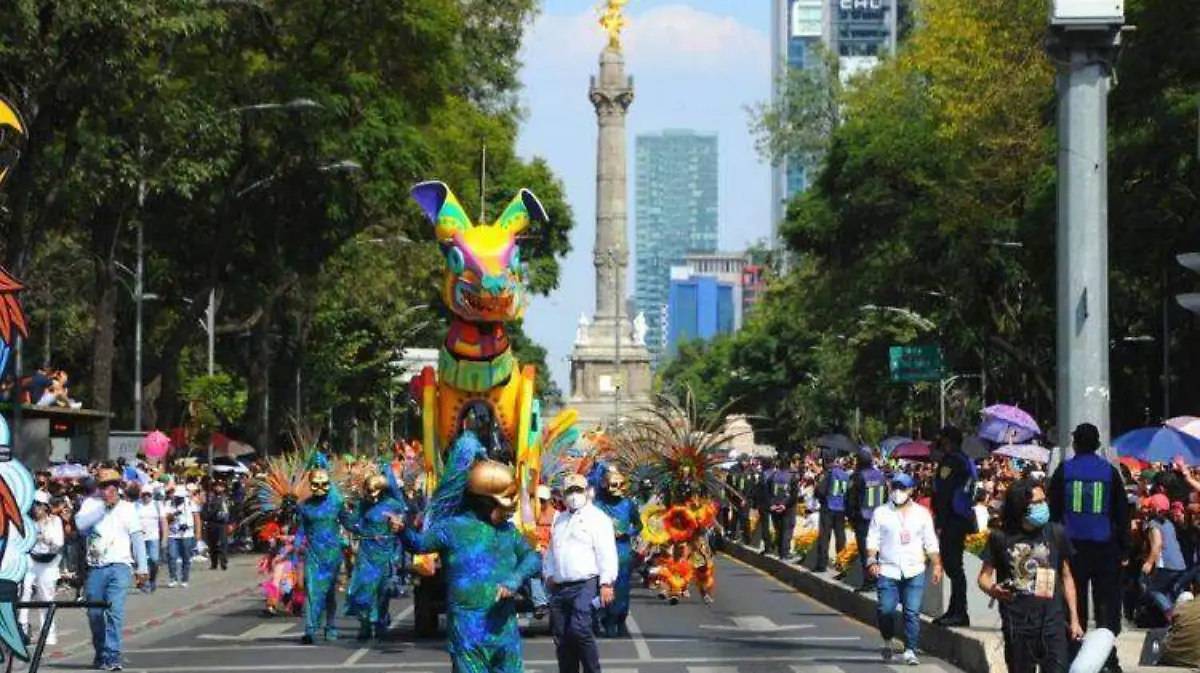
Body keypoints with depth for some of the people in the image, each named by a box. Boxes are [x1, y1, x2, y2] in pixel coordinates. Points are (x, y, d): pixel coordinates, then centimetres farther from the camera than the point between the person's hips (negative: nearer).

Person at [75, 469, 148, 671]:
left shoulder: (127, 508, 7)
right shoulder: (91, 504, 7)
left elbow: (137, 538, 8)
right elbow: (80, 523, -12)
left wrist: (141, 568, 3)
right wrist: (104, 505, -13)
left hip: (119, 566, -2)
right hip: (95, 568, 2)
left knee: (115, 612, -15)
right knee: (94, 614, 8)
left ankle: (112, 656, -17)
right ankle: (100, 653, 26)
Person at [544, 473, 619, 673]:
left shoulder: (597, 518, -2)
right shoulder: (559, 520, 20)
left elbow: (606, 553, -10)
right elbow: (551, 551, 26)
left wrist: (606, 583, -17)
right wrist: (548, 574, 13)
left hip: (585, 585, -7)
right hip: (559, 587, 7)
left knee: (579, 629, -21)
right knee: (561, 638, 7)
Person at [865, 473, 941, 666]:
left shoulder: (922, 513, 11)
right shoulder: (881, 513, 7)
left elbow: (930, 543, 12)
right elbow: (873, 540, 4)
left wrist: (937, 566, 4)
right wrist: (871, 561, -10)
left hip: (914, 572, 0)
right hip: (887, 571, 0)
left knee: (913, 612, -8)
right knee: (886, 610, -4)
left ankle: (910, 651, -5)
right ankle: (887, 642, 22)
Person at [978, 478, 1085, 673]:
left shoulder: (1056, 533, 3)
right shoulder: (1001, 537, -1)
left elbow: (1066, 577, 11)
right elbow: (984, 575, 4)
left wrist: (1074, 619, 9)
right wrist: (991, 589, -20)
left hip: (1052, 622, 0)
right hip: (1017, 624, 0)